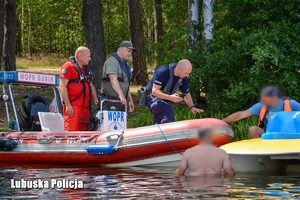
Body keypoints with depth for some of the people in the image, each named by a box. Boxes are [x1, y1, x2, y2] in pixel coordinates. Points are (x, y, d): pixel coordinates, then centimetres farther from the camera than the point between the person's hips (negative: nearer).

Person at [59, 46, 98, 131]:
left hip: (85, 107, 9)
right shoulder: (68, 67, -6)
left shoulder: (86, 69, 22)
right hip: (72, 107, -9)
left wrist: (95, 99, 13)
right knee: (71, 131, -15)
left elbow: (91, 85, 30)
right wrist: (68, 105, -18)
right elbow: (62, 86, -12)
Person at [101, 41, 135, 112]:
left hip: (121, 101, 9)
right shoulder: (112, 61, -11)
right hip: (110, 100, -9)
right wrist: (121, 94, -40)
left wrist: (130, 100, 21)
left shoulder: (126, 64, 20)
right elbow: (113, 79, -27)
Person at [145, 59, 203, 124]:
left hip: (165, 100, 7)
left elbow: (186, 93, 4)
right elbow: (154, 91, -32)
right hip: (152, 97, -7)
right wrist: (170, 97, -43)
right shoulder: (163, 72, -29)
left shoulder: (183, 78, -7)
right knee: (169, 111, -31)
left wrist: (192, 107, -14)